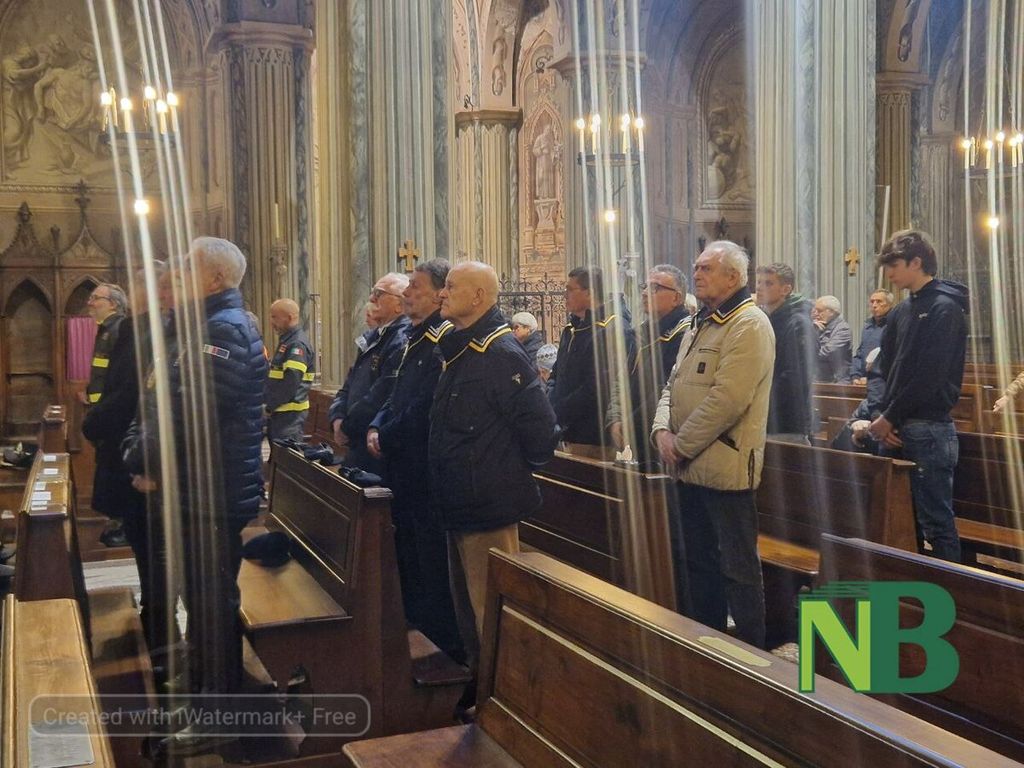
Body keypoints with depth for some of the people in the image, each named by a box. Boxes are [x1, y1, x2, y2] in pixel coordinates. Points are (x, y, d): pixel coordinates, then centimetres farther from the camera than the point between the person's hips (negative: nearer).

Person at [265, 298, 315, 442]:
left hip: (290, 412, -10)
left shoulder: (298, 345, -16)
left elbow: (290, 385, -23)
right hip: (279, 410, 10)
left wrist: (268, 406, -16)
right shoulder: (286, 341, 16)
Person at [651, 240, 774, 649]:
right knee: (694, 561, 18)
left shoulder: (749, 325, -13)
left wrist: (682, 446, -15)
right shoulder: (699, 325, 17)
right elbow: (673, 385, 17)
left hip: (726, 467, -9)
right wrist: (662, 431, -2)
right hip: (689, 468, 9)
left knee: (737, 567, 0)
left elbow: (728, 400, -21)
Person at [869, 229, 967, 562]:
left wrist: (890, 417, -11)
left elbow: (930, 376, -17)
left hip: (928, 428, -8)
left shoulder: (944, 308, -10)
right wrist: (884, 418, -1)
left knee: (936, 522, -3)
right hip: (896, 430, 8)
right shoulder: (902, 311, 15)